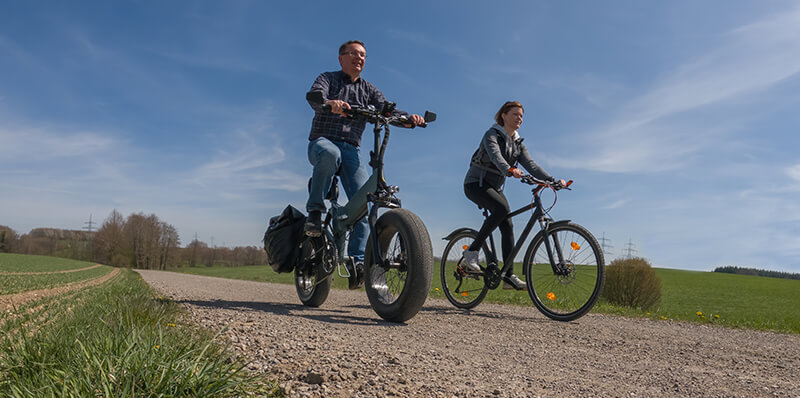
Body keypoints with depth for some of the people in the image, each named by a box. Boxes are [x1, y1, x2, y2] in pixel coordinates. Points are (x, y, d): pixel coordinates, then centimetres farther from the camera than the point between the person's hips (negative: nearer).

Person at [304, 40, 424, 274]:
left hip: (351, 151, 3)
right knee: (329, 154, -40)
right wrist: (329, 102, -39)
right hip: (322, 142, -3)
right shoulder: (328, 78, 10)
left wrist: (409, 118, -21)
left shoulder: (369, 90, 20)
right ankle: (315, 211, -24)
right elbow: (314, 96, -13)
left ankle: (358, 258, -12)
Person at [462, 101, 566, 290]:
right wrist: (510, 170, -54)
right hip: (476, 183, -7)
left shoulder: (517, 143, 9)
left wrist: (552, 180, -16)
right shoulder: (492, 135, -12)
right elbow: (495, 156, -33)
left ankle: (509, 276, -5)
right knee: (501, 208, -33)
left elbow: (531, 165, -1)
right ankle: (472, 250, -22)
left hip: (495, 187, 7)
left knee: (508, 226, -6)